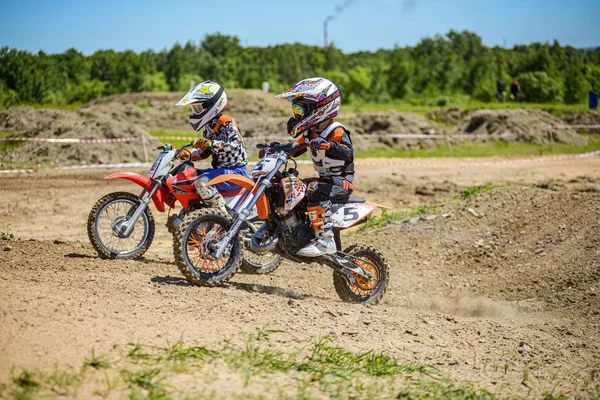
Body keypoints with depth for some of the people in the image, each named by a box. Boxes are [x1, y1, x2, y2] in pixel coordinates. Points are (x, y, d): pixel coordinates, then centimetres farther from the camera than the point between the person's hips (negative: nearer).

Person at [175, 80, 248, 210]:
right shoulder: (209, 127, 13)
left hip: (236, 171, -10)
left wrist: (212, 143, -38)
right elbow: (204, 153, 20)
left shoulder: (227, 122, -13)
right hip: (221, 169, 10)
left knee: (202, 182, -31)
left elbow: (236, 145, -28)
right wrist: (188, 154, 2)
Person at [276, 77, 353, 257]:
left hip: (342, 181, -9)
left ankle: (326, 240, -39)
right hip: (324, 179, 9)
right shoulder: (309, 131, 11)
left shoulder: (336, 130, -16)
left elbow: (348, 152, -32)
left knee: (315, 191, -37)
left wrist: (329, 144, -50)